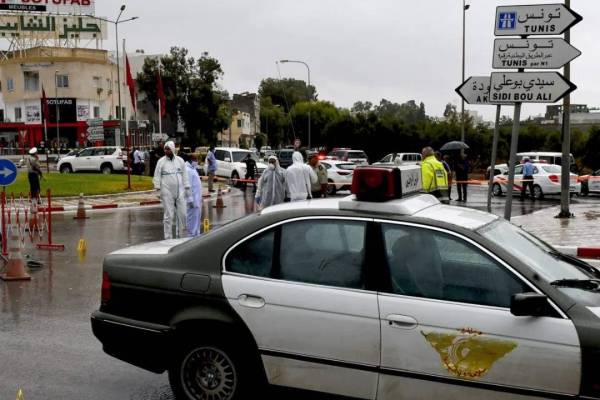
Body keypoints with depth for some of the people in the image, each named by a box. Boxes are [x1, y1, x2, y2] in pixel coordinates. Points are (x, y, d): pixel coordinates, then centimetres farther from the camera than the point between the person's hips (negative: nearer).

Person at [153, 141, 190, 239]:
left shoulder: (180, 160, 7)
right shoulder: (161, 161, 0)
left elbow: (185, 175, 10)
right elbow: (157, 177, 0)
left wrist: (187, 188, 6)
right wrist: (158, 190, -7)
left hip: (180, 191, 3)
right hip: (167, 192, -3)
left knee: (182, 214, 4)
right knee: (169, 215, -1)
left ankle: (179, 235, 19)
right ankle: (168, 238, 5)